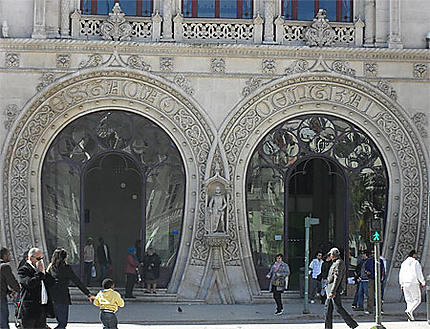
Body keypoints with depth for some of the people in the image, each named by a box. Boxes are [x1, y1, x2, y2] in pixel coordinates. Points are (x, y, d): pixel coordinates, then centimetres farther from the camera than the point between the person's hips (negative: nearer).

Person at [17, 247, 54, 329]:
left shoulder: (39, 269, 17)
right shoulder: (23, 270, -7)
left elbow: (50, 283, 11)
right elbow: (29, 283, -24)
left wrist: (43, 272, -2)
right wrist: (39, 272, -14)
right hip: (30, 309, -8)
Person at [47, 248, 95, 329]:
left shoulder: (50, 268, 7)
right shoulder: (66, 268, -7)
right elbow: (77, 282, -5)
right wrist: (88, 294, 0)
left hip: (51, 298, 6)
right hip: (62, 298, -6)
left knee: (61, 322, 18)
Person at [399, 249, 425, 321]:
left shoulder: (404, 263, 13)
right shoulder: (416, 263, -5)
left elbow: (401, 274, 14)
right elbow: (419, 274, -8)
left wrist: (401, 284, 19)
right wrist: (423, 283, 0)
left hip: (405, 283, 6)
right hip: (414, 283, -6)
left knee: (409, 300, 10)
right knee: (417, 300, 1)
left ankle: (410, 317, 5)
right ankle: (409, 311, -21)